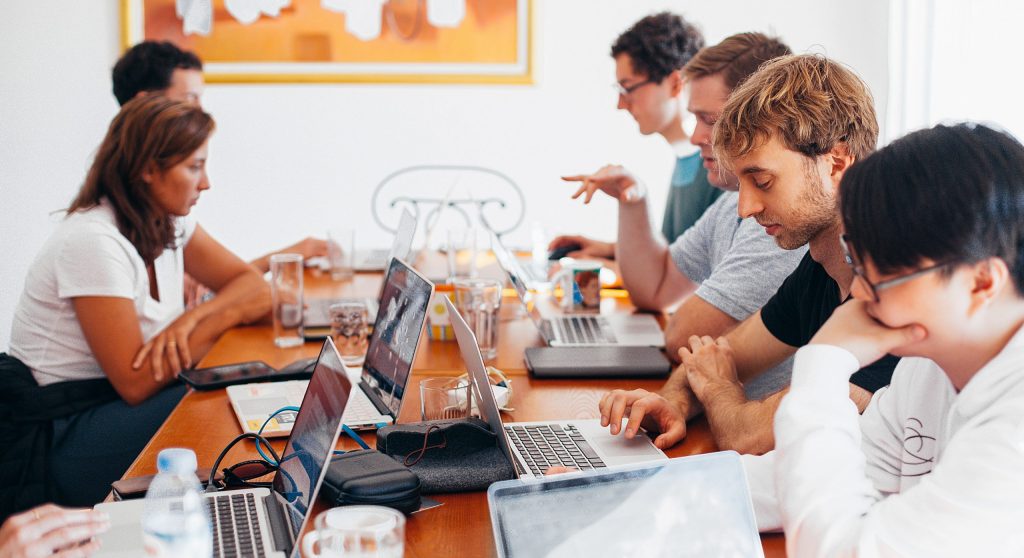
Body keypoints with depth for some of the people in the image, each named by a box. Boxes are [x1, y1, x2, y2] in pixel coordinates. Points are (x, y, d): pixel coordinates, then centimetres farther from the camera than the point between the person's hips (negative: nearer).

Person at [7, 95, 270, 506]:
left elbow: (255, 288, 0)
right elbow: (135, 382, -24)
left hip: (114, 401, 8)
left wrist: (192, 317, -20)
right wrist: (225, 314, -20)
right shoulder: (94, 241, -23)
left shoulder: (169, 223, 3)